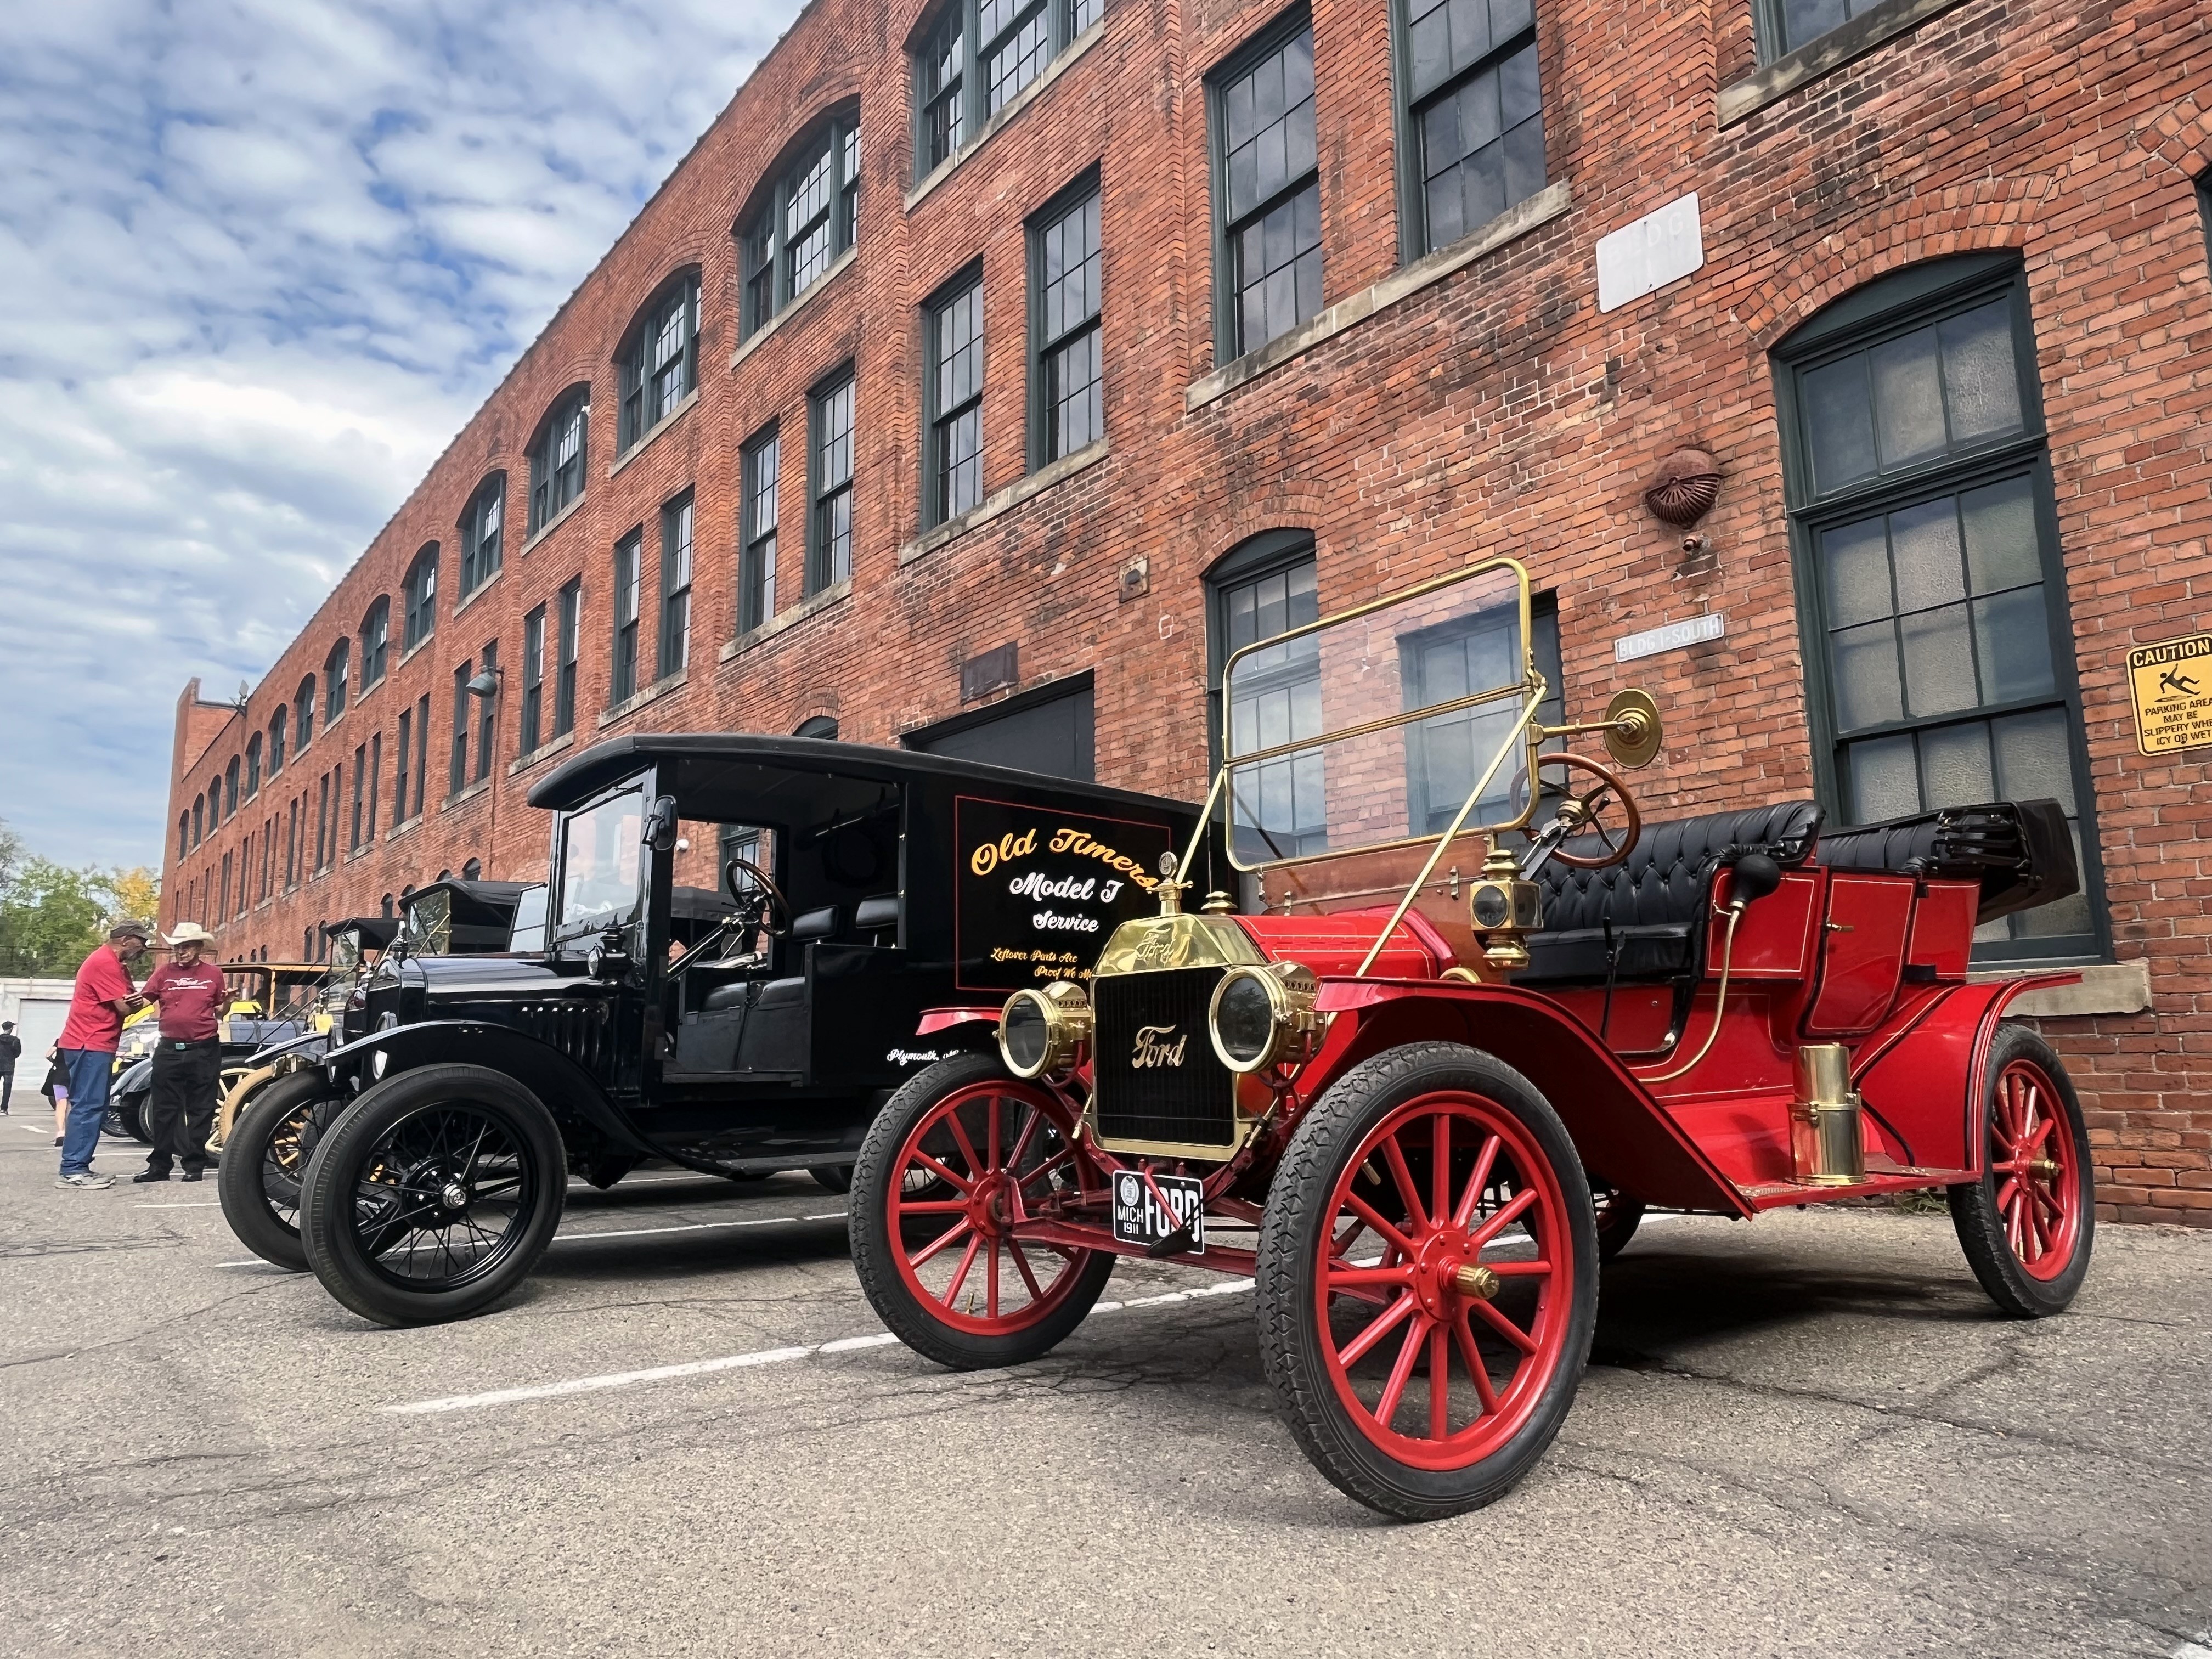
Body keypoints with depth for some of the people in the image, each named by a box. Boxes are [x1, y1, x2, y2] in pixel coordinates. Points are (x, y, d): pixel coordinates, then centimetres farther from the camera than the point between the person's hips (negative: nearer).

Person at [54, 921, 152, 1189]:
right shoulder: (105, 963, -14)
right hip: (90, 1045, -11)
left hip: (97, 1045, 11)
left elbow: (131, 1003, 13)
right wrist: (138, 1002, 4)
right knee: (87, 1107, -12)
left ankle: (79, 1167, 14)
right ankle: (72, 1171, -12)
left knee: (93, 1108, 11)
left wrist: (138, 1001, -10)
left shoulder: (117, 965, 19)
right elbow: (124, 1008, -18)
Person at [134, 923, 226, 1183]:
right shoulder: (164, 972, 7)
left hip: (204, 1051, -1)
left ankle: (194, 1164, 12)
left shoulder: (213, 974, 6)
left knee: (200, 1110, 4)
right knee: (164, 1109, 6)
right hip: (169, 1049, 1)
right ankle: (160, 1165, 14)